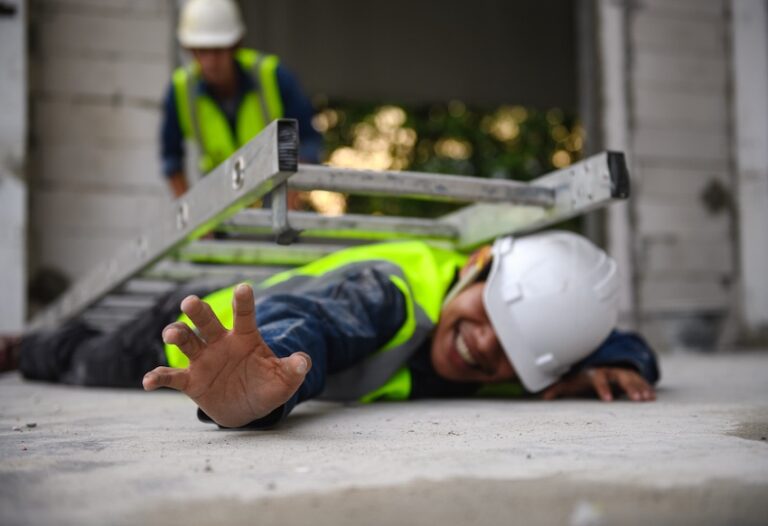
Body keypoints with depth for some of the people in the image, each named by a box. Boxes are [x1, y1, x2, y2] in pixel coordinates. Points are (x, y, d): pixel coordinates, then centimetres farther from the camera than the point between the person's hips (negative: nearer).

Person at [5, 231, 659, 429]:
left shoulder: (519, 352, -27)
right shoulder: (387, 290, -47)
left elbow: (629, 350, -16)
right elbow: (300, 326, -66)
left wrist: (609, 366, -40)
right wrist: (243, 395, -88)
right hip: (212, 322, -5)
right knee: (88, 366, 26)